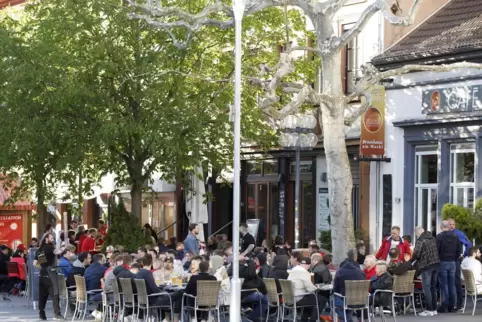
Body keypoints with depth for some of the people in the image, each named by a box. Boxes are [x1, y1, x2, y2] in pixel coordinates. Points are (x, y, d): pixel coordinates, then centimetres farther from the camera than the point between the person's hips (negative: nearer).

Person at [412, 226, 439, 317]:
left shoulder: (420, 240, -10)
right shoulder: (432, 238, 14)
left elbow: (416, 254, -16)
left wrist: (412, 259, 3)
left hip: (426, 265, -8)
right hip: (436, 264, 8)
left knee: (426, 288, -3)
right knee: (433, 287, 15)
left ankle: (429, 310, -5)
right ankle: (434, 309, 20)